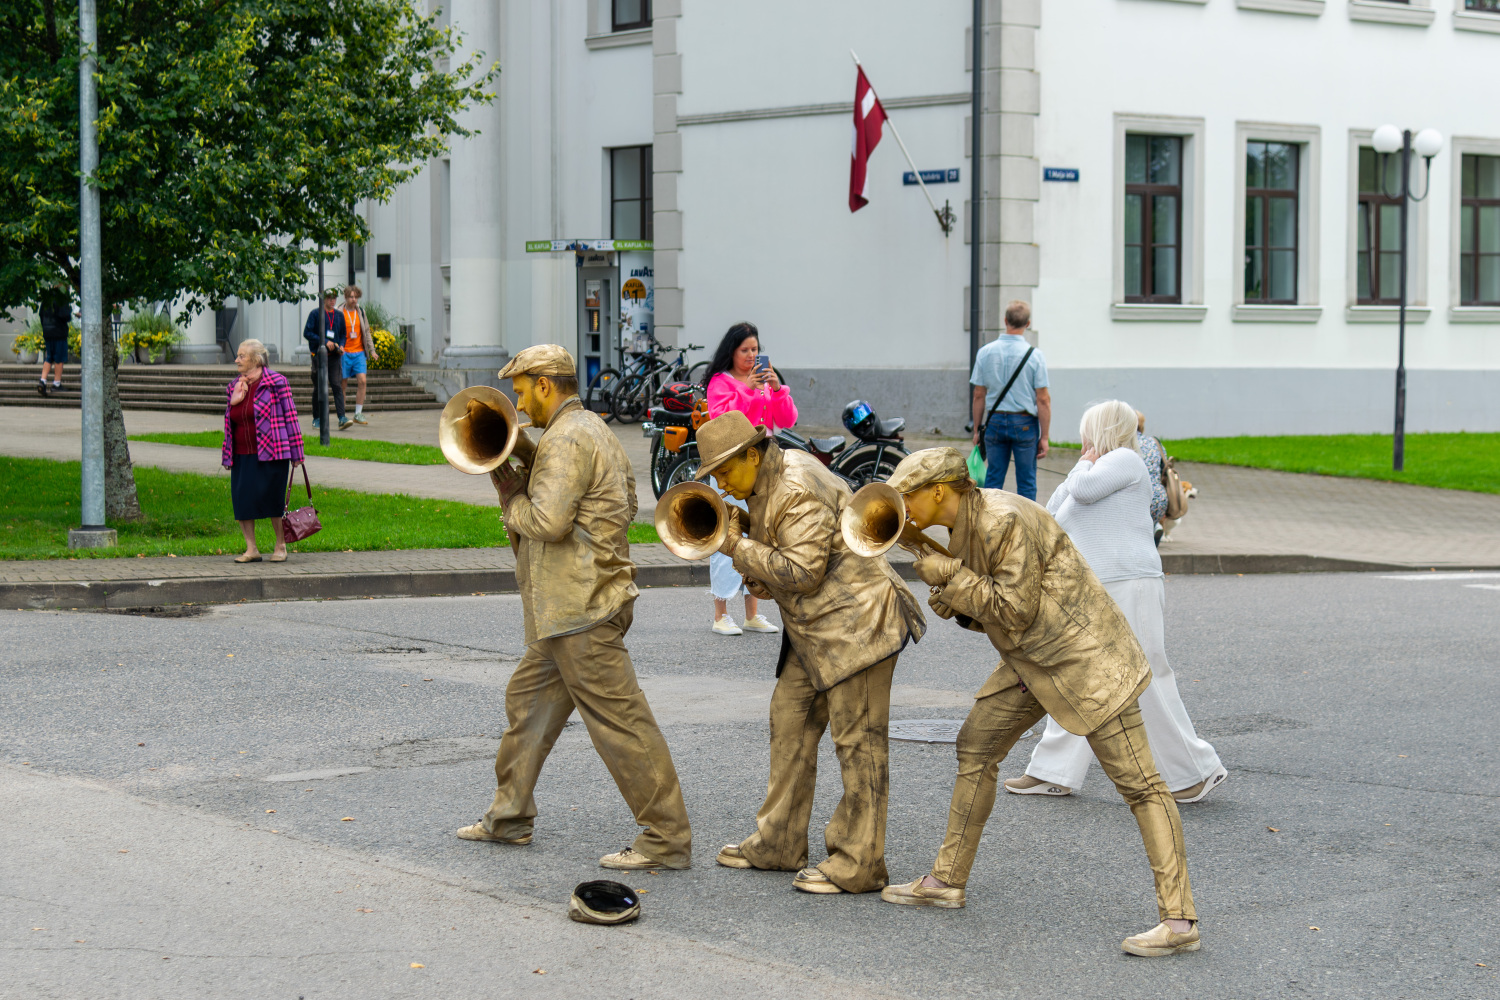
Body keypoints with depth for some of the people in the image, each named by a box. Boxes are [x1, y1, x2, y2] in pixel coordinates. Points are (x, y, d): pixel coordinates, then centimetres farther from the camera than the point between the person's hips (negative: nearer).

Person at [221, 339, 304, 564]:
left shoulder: (276, 382, -5)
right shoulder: (234, 387, 13)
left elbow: (290, 416, -5)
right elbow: (229, 421, 23)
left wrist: (295, 452, -7)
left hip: (270, 455, -6)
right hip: (242, 457, 6)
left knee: (273, 500, -3)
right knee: (241, 500, 0)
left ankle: (280, 546, 13)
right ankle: (251, 549, 8)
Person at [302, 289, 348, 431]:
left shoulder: (339, 315, 13)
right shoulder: (315, 314, 0)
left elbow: (343, 334, 22)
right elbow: (307, 333, -6)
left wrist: (340, 346, 1)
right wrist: (325, 342, -14)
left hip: (334, 355, 3)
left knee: (337, 386, -7)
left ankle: (342, 418, -15)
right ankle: (317, 419, 11)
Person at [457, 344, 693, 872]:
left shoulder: (566, 439, -16)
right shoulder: (595, 430, 17)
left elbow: (549, 521, -26)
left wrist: (514, 504, -4)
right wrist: (513, 482, 10)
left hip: (582, 610, -11)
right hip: (568, 606, 11)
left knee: (619, 719, -8)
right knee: (529, 698, 19)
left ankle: (667, 839, -6)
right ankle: (510, 817, 30)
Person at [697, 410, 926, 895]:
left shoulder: (795, 492, -20)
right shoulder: (769, 481, 12)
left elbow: (802, 572, -23)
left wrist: (739, 548, -15)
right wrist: (742, 530, 1)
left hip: (855, 620, -11)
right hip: (814, 629, 11)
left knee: (857, 737, -7)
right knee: (790, 721, 13)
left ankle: (858, 864, -5)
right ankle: (778, 843, 22)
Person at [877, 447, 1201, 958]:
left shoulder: (1003, 521, -23)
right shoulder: (965, 525, 7)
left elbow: (1016, 610, -23)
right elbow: (989, 613, 15)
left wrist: (951, 576, -17)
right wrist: (953, 600, -4)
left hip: (1083, 654, -10)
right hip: (1034, 660, 10)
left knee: (1136, 780, -10)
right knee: (976, 747, 12)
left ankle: (1179, 920, -13)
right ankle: (947, 881, 24)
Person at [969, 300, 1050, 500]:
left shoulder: (985, 352, -1)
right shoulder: (1034, 356, -8)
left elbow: (979, 395, 2)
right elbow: (1043, 399, -9)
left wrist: (977, 429, 11)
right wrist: (1044, 437, -3)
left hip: (995, 422, 3)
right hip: (1025, 423, -2)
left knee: (993, 479, 9)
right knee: (1026, 483, 3)